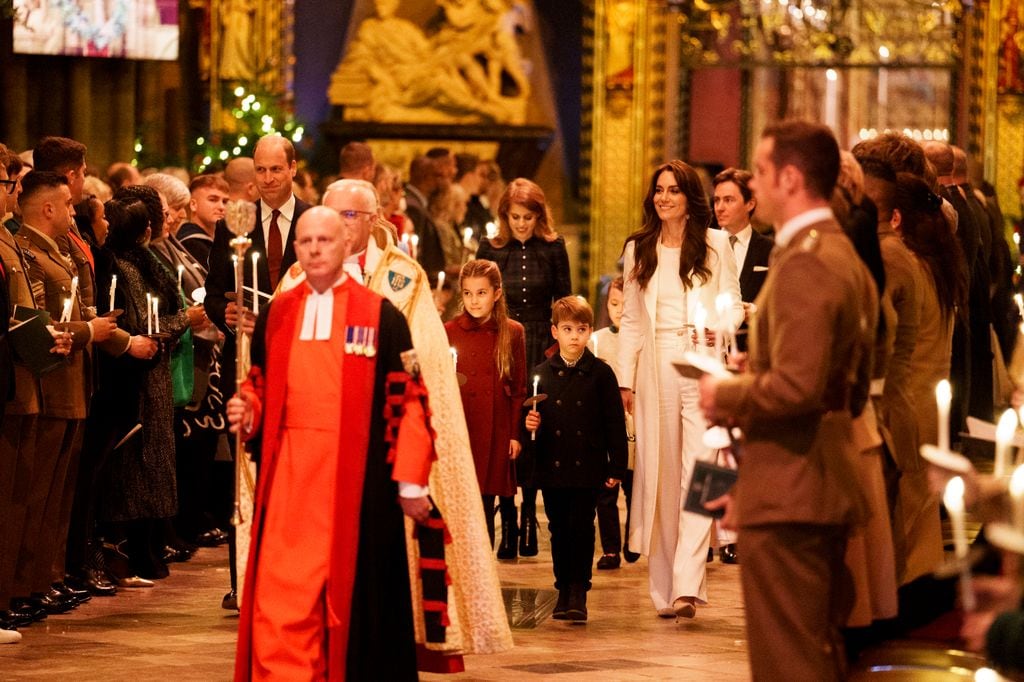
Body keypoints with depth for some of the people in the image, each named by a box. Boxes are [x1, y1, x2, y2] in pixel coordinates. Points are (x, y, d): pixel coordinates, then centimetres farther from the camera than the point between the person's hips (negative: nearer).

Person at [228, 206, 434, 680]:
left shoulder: (381, 316, 0)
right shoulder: (276, 316, 11)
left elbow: (407, 401, -2)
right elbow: (260, 389, 21)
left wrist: (411, 481, -7)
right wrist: (247, 412, -2)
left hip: (356, 477, -3)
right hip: (289, 476, 3)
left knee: (351, 589, 1)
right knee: (280, 598, -4)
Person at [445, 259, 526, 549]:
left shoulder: (513, 333, 6)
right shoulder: (450, 331, 4)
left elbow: (519, 388, 9)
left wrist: (516, 434, 3)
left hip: (495, 435, 1)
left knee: (485, 511, 4)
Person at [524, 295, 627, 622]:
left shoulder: (600, 373, -1)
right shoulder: (541, 373, 6)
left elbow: (614, 421, -1)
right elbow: (534, 416, 13)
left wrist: (616, 466, -4)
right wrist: (531, 424, -12)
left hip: (588, 467, -3)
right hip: (552, 468, 3)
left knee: (582, 528, -4)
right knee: (559, 530, 8)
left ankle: (578, 593, 0)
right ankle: (564, 591, 17)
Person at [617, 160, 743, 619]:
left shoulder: (715, 244, 5)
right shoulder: (638, 249, 13)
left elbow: (732, 304, 6)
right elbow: (630, 319, 14)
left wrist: (725, 319, -18)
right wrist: (626, 379, 7)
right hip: (655, 370, 3)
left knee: (698, 472, -12)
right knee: (659, 474, 3)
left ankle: (687, 586, -19)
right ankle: (663, 587, 6)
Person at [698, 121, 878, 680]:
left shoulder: (804, 264, -17)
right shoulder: (845, 257, 16)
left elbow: (796, 386, -26)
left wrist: (727, 395, -9)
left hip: (788, 495, -11)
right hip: (830, 489, 11)